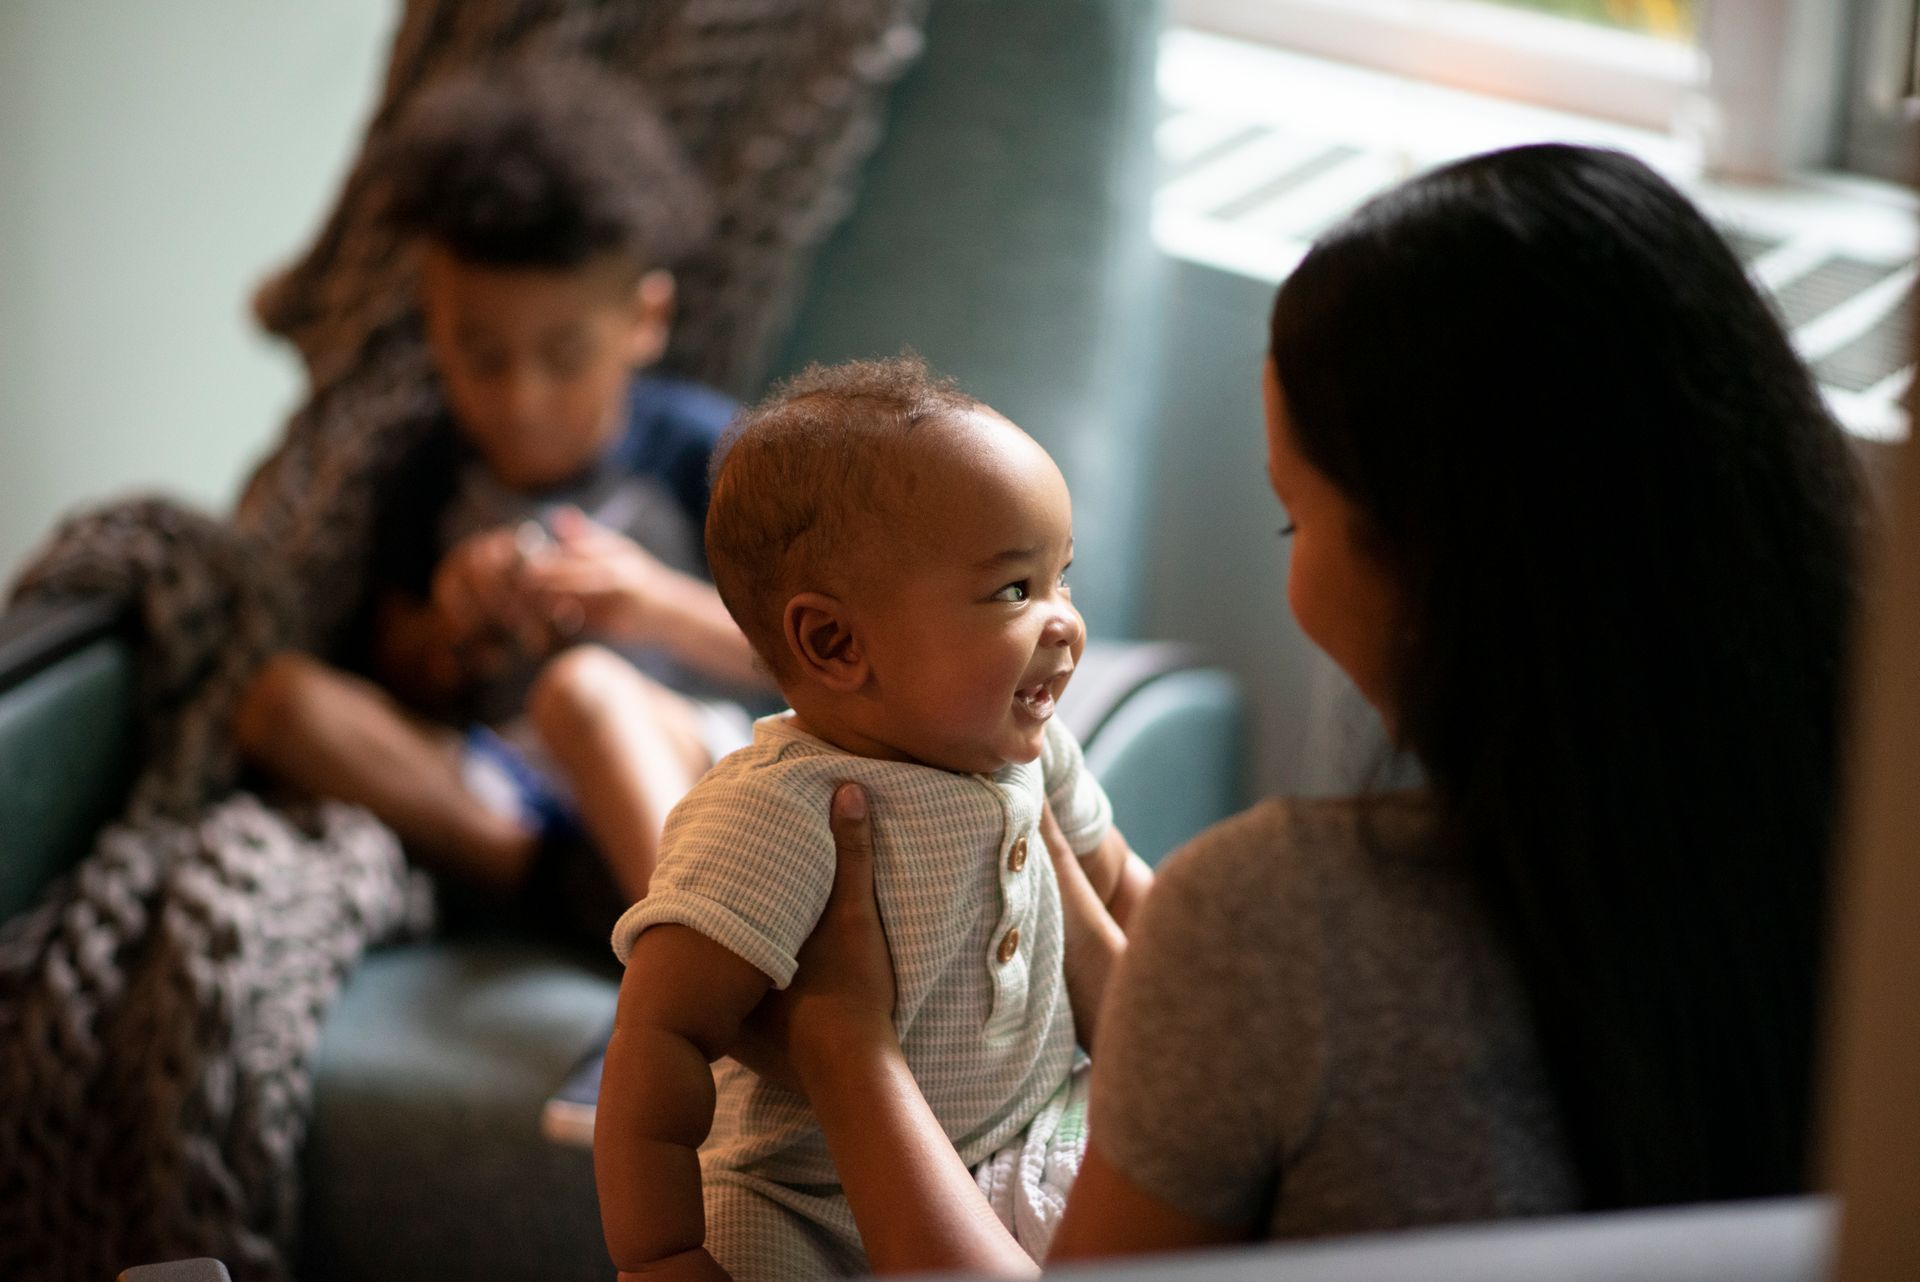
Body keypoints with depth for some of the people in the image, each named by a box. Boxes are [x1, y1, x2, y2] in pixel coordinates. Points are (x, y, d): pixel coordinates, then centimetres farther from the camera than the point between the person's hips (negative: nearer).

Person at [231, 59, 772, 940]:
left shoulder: (696, 447, 2)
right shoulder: (434, 476, 13)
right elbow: (397, 683, 13)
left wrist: (660, 604, -19)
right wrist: (447, 629, -10)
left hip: (661, 765, -4)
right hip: (493, 788, 4)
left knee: (584, 687, -37)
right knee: (283, 699, -19)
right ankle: (568, 881, -29)